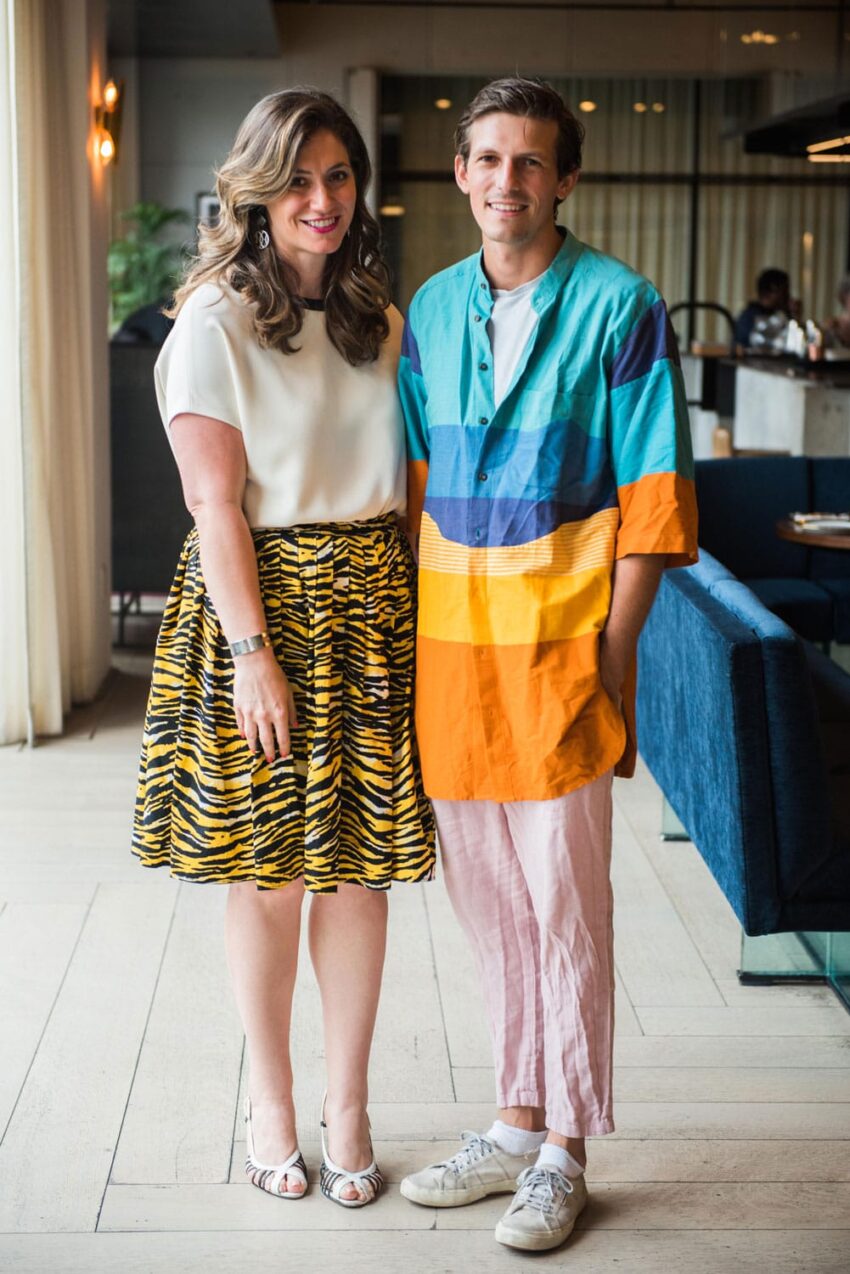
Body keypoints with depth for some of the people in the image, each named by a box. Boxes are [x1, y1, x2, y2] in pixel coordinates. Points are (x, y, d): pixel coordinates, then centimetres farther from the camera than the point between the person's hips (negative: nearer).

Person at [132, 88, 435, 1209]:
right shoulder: (214, 325, -7)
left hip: (373, 607, 4)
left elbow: (405, 479, 14)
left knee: (360, 865, 6)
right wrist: (255, 653, -15)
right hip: (259, 602, -4)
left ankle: (348, 1106, 20)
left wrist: (414, 608, 5)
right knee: (268, 874, 4)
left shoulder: (380, 323, 11)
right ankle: (270, 1105, 23)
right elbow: (216, 506, -11)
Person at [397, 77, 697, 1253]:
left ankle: (563, 1154, 16)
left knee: (565, 905, 2)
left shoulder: (619, 307, -4)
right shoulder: (432, 310, 11)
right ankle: (518, 1125, 27)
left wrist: (613, 653, -11)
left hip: (557, 641, -5)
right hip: (448, 643, 5)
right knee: (486, 900, 12)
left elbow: (652, 500, -6)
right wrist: (416, 634, 8)